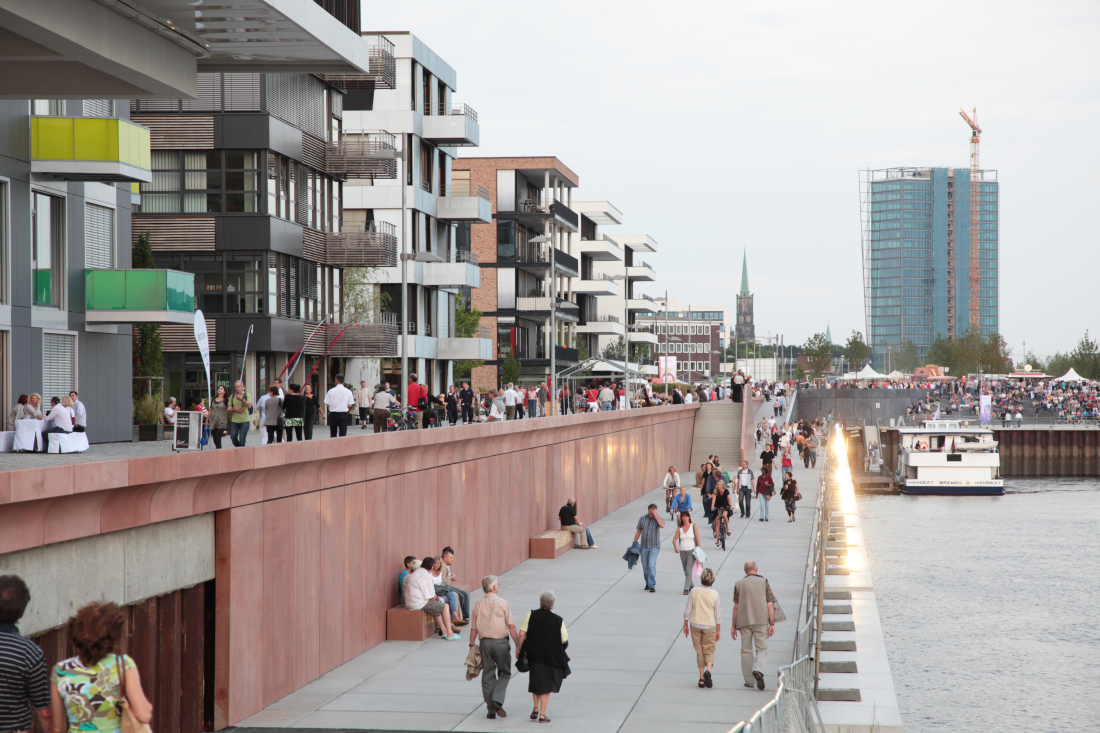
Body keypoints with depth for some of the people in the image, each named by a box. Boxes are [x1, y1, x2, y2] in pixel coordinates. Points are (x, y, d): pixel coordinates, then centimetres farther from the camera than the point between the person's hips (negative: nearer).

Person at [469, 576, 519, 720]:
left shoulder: (478, 605, 3)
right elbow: (511, 627, -7)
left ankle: (491, 710, 10)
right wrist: (518, 645, -1)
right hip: (501, 642, -3)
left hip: (484, 643, 3)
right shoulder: (503, 603, -6)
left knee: (487, 675, 9)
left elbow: (473, 629, 5)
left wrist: (472, 646, 14)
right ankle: (497, 700, -12)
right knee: (504, 673, 10)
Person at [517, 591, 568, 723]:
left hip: (533, 654, 2)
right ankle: (542, 714, 5)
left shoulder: (531, 615, -9)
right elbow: (564, 641, -6)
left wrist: (518, 648, 3)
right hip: (551, 656, -2)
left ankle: (536, 708, 14)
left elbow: (522, 634, -9)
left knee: (535, 681, 22)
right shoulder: (558, 620, -12)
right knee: (546, 684, 8)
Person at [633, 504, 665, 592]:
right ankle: (648, 583, 27)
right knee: (645, 566, 9)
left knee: (651, 565, -14)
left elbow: (662, 525, -27)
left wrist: (656, 515, -24)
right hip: (644, 546, 3)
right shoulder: (642, 519, 2)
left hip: (654, 547, -3)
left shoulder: (658, 518, -5)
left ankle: (652, 586, -12)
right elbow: (638, 531, 10)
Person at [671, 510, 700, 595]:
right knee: (686, 572, 13)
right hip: (682, 552, 4)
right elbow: (674, 539, 7)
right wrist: (675, 547, -11)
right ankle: (691, 585, 32)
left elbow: (697, 539, -2)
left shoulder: (694, 526, -2)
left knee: (688, 571, -14)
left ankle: (686, 589, -14)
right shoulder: (680, 528, 4)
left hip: (692, 551, -4)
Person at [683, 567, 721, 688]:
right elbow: (718, 614, -3)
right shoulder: (715, 594, -8)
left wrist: (685, 625, 10)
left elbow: (688, 610, 0)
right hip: (709, 625, -1)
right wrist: (718, 630, 6)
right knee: (709, 650, 9)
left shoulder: (694, 592, -6)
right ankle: (708, 670, -18)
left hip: (695, 624, 1)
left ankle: (701, 678, 8)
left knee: (699, 651, 9)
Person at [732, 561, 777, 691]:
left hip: (744, 622, 1)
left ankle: (749, 680, 8)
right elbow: (770, 605, -2)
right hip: (761, 621, -1)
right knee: (762, 648, 4)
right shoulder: (764, 582, 2)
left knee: (746, 651, 8)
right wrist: (772, 624, 0)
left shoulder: (739, 585, 4)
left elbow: (736, 607, 2)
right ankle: (758, 670, -23)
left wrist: (734, 626, 7)